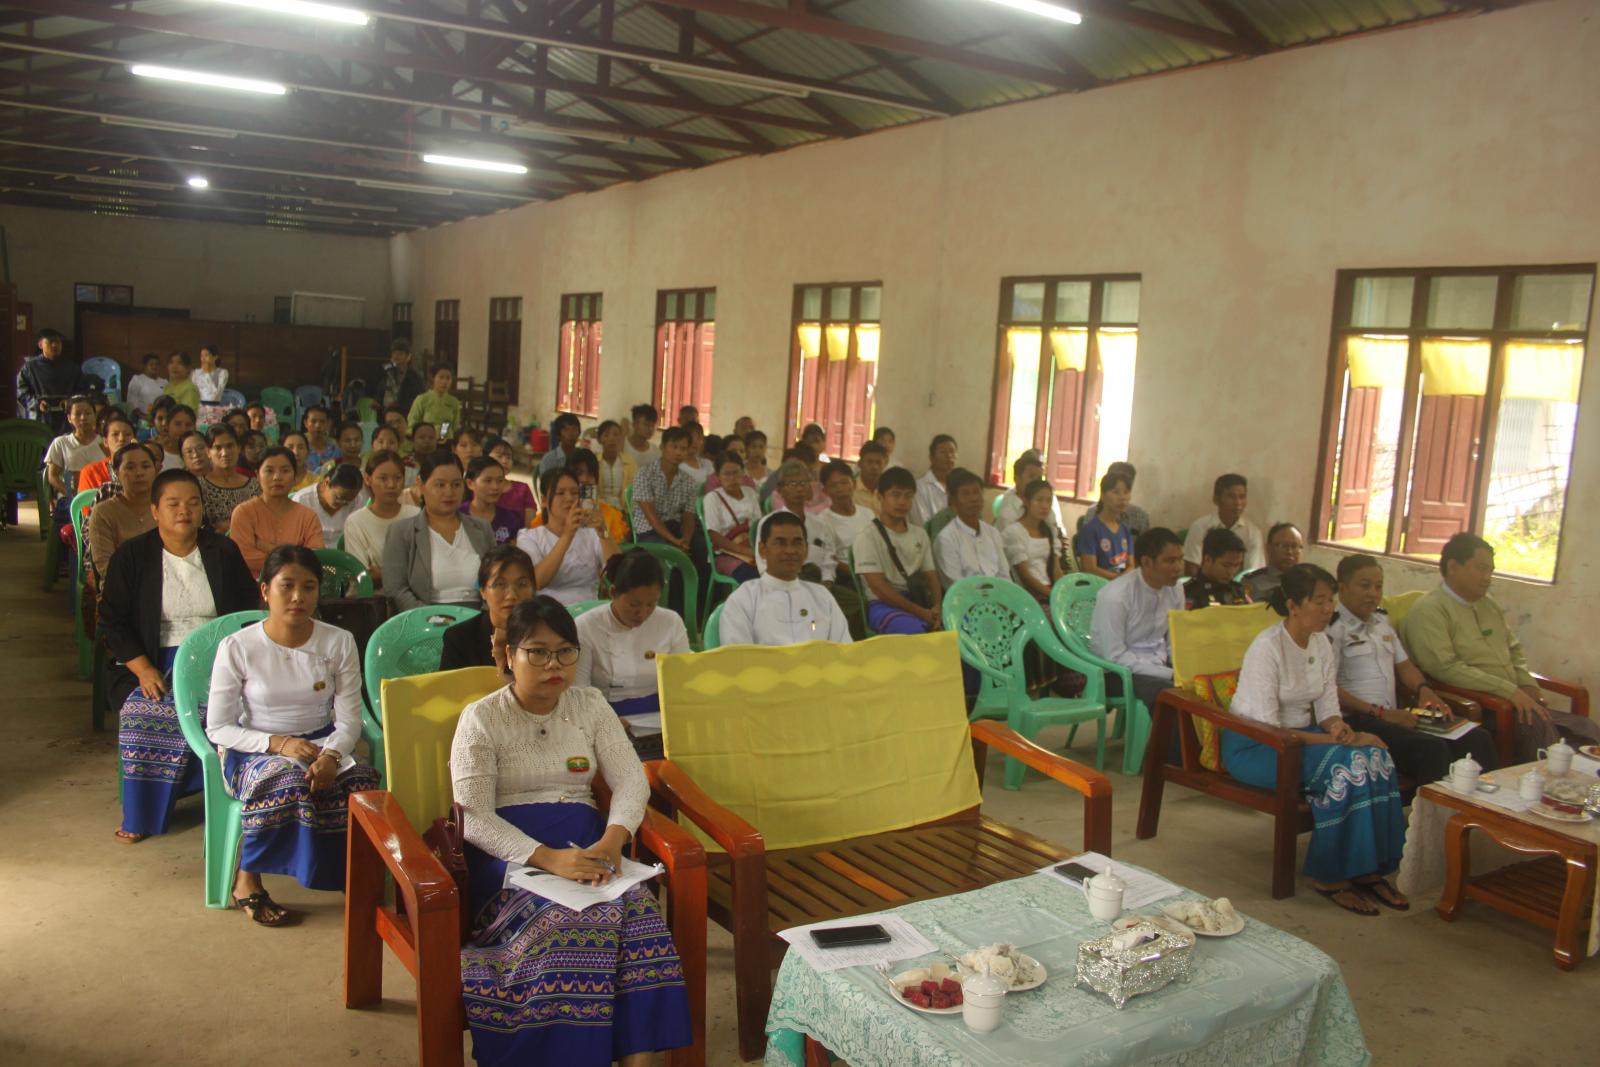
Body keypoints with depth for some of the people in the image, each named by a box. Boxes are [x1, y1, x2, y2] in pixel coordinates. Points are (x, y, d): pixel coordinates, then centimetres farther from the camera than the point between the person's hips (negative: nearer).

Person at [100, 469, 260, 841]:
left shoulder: (223, 552, 9)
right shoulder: (131, 556, 6)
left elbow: (251, 611, 8)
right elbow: (112, 621, 2)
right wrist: (143, 669, -13)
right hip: (156, 660, 0)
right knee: (142, 712, -31)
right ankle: (142, 814, -14)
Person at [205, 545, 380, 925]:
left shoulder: (339, 643, -1)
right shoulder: (237, 647, -6)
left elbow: (349, 720, -3)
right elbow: (218, 728, -5)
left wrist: (330, 755, -25)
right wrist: (278, 743, -21)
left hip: (322, 744, 2)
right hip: (256, 750, -2)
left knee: (361, 782, -31)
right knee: (288, 780, -36)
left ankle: (352, 874, -10)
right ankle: (247, 880, -14)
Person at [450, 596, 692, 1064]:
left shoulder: (590, 705, 11)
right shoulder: (481, 718, -1)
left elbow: (632, 780, 3)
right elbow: (473, 816, -10)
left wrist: (612, 840, -19)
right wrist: (547, 857, -25)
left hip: (585, 844, 3)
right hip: (510, 853, -3)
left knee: (637, 911, -29)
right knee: (566, 922, -34)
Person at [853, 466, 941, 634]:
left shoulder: (920, 533, 17)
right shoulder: (868, 537, -2)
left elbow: (931, 575, 12)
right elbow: (878, 587, -10)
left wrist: (937, 607, -10)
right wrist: (919, 612, -16)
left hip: (919, 601, 6)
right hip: (884, 605, -6)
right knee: (917, 632, -36)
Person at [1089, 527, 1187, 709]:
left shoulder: (1175, 590, -1)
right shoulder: (1115, 596, -22)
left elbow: (1176, 643, 8)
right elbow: (1115, 657, -21)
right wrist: (1171, 675, -23)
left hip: (1158, 664, 7)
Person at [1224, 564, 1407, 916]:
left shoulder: (1321, 643, 6)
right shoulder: (1268, 646, -19)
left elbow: (1328, 706, 8)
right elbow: (1265, 725, -21)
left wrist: (1337, 727, -15)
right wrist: (1326, 739, -24)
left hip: (1300, 735, 8)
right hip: (1252, 745, -8)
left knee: (1376, 758, -17)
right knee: (1345, 766, -28)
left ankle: (1368, 869, -9)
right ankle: (1329, 876, -14)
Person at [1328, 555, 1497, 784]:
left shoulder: (1381, 620, 22)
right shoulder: (1333, 626, -5)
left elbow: (1403, 664, 28)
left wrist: (1423, 689, 6)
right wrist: (1381, 713, -18)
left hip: (1393, 716, 8)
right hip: (1356, 720, -8)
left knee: (1477, 738, -10)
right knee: (1432, 749, -30)